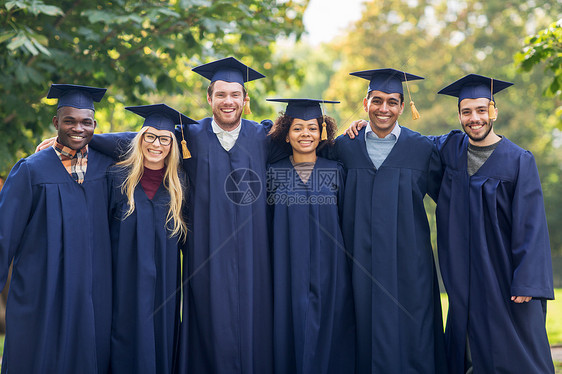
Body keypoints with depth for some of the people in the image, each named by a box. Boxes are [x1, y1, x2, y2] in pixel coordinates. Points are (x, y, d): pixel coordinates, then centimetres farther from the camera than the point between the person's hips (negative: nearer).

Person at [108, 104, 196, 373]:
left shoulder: (178, 185, 5)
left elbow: (185, 239, 12)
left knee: (162, 343, 7)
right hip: (125, 280, -2)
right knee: (128, 348, 1)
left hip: (163, 283, 2)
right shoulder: (117, 178, -1)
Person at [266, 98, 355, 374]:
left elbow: (344, 220, 8)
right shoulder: (274, 173, 4)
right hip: (288, 269, 0)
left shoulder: (335, 171, 5)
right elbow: (266, 224, 8)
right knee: (291, 330, 2)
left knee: (327, 335, 2)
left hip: (328, 269, 0)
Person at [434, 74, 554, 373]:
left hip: (505, 275, -3)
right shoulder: (450, 148, 4)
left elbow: (531, 225, -9)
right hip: (465, 278, 4)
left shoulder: (519, 161, -6)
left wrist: (527, 281, -16)